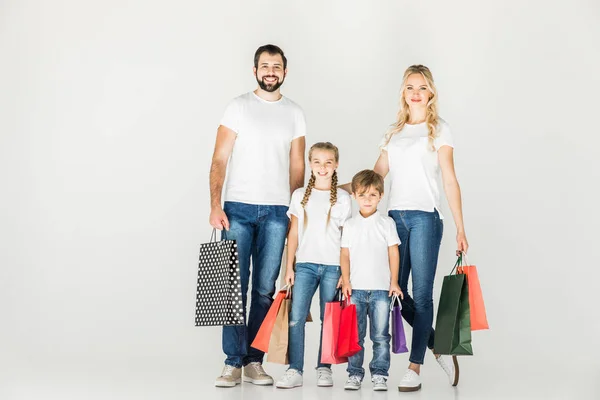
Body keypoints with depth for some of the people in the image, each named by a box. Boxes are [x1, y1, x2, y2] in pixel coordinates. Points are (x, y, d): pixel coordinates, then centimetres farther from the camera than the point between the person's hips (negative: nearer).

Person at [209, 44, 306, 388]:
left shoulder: (294, 113, 12)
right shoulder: (239, 107, 4)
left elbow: (297, 167, 13)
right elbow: (220, 160, 0)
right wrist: (215, 206, -10)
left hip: (277, 211, 2)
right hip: (238, 208, -2)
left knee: (265, 289, 4)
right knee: (235, 286, -3)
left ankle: (254, 361, 12)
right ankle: (234, 363, 4)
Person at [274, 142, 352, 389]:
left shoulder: (343, 199, 4)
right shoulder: (300, 195, 8)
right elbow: (293, 233, 8)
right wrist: (289, 267, 3)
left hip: (333, 266, -1)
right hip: (305, 264, 1)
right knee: (296, 317, -7)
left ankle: (324, 368, 14)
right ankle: (295, 370, -4)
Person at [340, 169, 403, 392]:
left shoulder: (387, 223, 4)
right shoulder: (350, 225, 9)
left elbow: (393, 253, 3)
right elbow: (345, 255, 8)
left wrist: (394, 282, -2)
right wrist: (346, 281, -2)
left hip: (381, 289, -1)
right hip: (355, 289, 1)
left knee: (380, 336, 1)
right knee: (354, 335, 4)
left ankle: (379, 374, 10)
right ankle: (354, 374, 12)